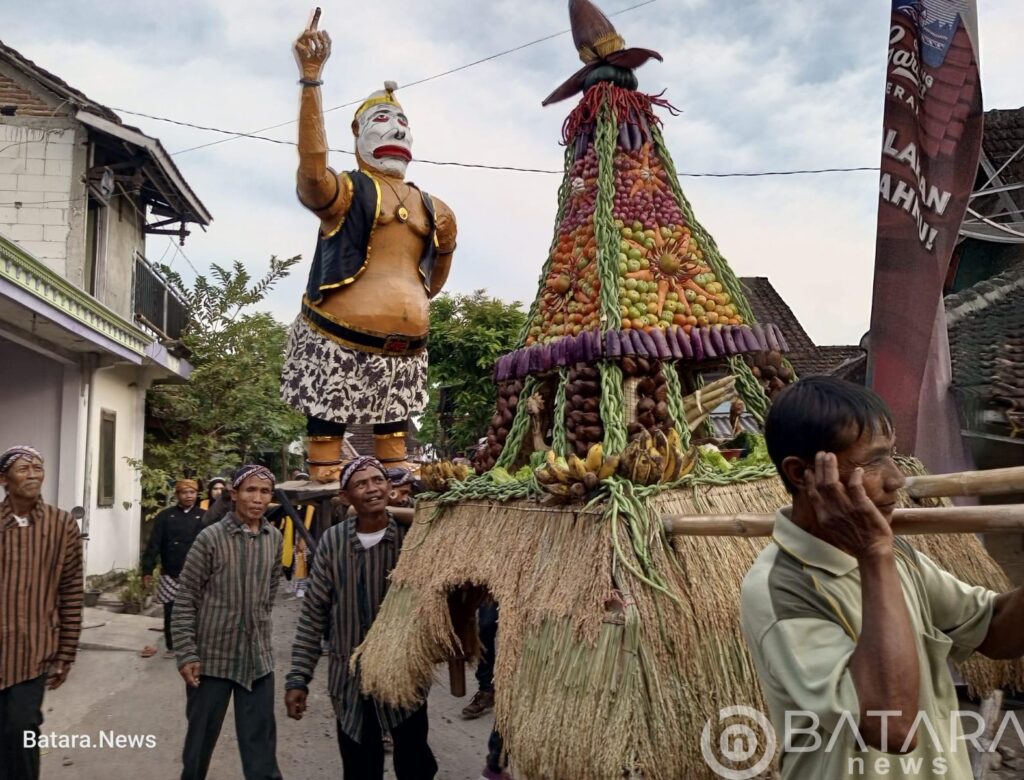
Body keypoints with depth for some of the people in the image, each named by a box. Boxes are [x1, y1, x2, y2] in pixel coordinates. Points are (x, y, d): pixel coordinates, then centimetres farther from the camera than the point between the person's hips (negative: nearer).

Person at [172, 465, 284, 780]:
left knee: (261, 743, 6)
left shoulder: (274, 539, 1)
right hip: (212, 656, -3)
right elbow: (185, 600, -9)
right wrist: (186, 654, -12)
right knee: (201, 738, 12)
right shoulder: (210, 538, -12)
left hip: (258, 657, 3)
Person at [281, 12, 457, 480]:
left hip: (403, 348, 6)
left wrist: (446, 248, 6)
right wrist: (311, 79, -30)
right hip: (341, 338, -5)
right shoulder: (343, 192, 0)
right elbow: (312, 166, -25)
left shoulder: (433, 209, 17)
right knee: (326, 434, -5)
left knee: (394, 433, 10)